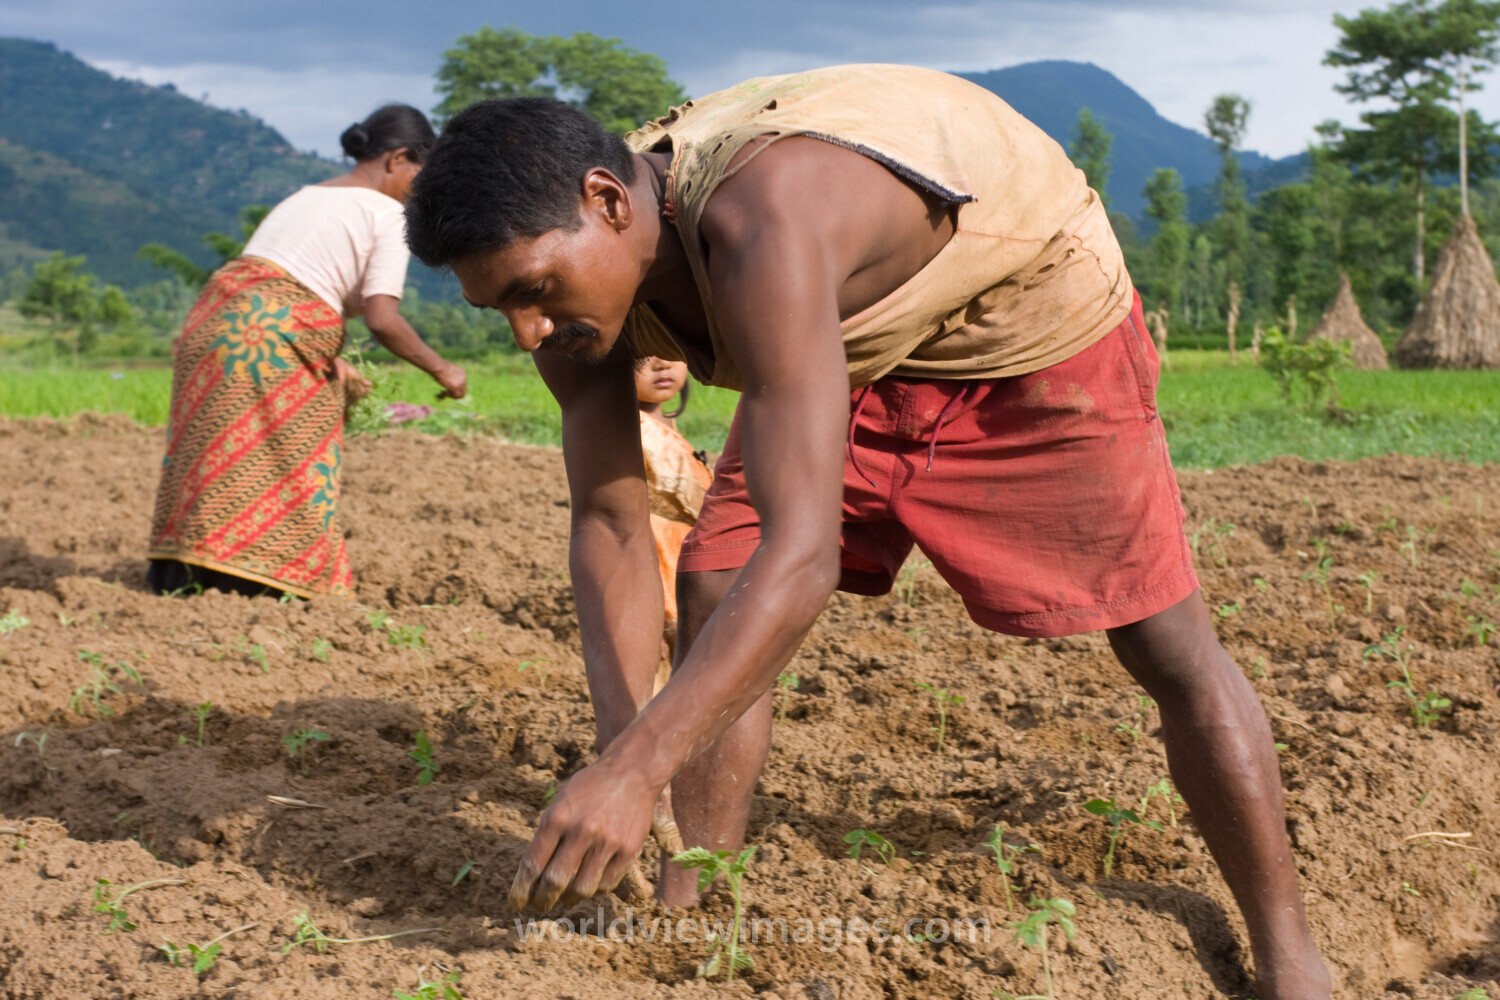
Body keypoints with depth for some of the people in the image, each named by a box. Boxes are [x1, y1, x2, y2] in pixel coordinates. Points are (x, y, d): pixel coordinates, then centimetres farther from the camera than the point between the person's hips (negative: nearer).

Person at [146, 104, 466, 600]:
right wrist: (441, 370, 1)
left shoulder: (304, 197, 25)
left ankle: (176, 578, 17)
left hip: (213, 319, 8)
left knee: (213, 467, 13)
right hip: (279, 340, -8)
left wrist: (330, 363, 27)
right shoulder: (387, 215, 0)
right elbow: (381, 319, -11)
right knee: (289, 481, 0)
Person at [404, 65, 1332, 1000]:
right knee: (714, 603, -5)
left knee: (1171, 647, -3)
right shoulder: (577, 266, -18)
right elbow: (610, 523, -12)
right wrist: (624, 744, -24)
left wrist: (637, 770, -52)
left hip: (1035, 303, -6)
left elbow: (803, 553, -49)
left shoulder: (757, 224, -44)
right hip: (861, 339, 7)